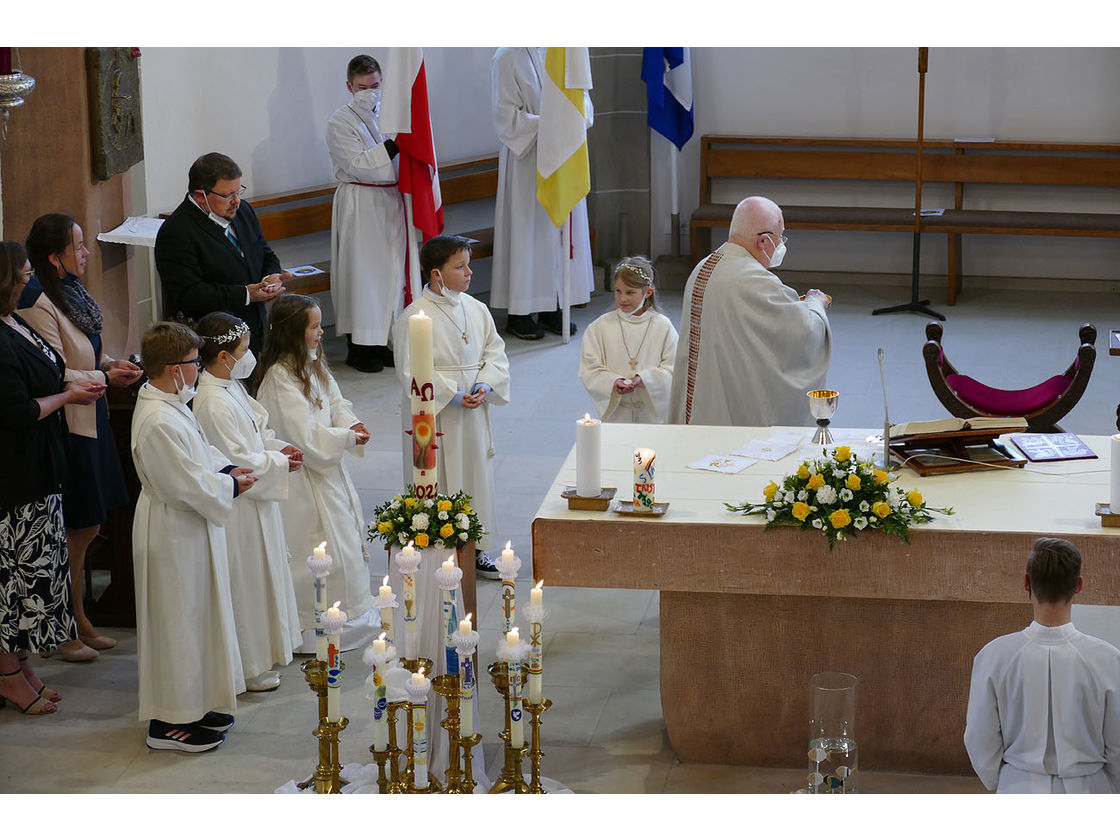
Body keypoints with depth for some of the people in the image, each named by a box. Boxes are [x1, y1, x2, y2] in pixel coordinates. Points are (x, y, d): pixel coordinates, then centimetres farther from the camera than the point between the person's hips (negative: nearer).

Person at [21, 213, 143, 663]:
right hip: (65, 427, -9)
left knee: (85, 528, 17)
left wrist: (110, 362, 4)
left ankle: (79, 620, 30)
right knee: (73, 531, 0)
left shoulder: (69, 291, 8)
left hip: (89, 420, 9)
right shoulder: (39, 304, -21)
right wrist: (105, 378, -13)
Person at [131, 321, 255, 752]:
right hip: (172, 534, -11)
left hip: (186, 527, 11)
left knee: (195, 617, 20)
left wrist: (225, 468, 2)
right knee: (176, 623, 1)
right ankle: (169, 722, 12)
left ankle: (194, 707, 32)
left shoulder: (170, 404, 4)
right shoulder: (159, 422, -28)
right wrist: (230, 486, -11)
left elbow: (195, 453, 19)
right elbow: (187, 486, -26)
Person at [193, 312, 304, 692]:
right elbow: (238, 461, -25)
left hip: (255, 502, 10)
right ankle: (249, 669, 14)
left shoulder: (232, 387, 5)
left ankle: (259, 655, 33)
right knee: (244, 584, 2)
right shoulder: (214, 404, -26)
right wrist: (280, 463, -13)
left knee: (260, 576, 20)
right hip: (237, 509, -10)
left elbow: (255, 430, 18)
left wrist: (279, 447, 2)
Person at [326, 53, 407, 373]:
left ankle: (381, 341, 18)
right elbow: (357, 165, -17)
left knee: (389, 269, 8)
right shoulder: (341, 122, -7)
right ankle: (358, 347, 4)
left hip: (389, 202, 6)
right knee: (360, 272, -3)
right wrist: (393, 146, -22)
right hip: (359, 206, -6)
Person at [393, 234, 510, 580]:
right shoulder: (415, 316, -14)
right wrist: (452, 395, -19)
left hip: (474, 412, 6)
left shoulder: (475, 309, 5)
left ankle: (475, 548, 27)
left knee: (476, 473, 13)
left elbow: (495, 352, 10)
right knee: (437, 482, 0)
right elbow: (410, 371, -16)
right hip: (434, 415, -6)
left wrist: (485, 386, -9)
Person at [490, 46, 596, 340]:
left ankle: (550, 309, 17)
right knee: (527, 231, -3)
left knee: (562, 226, 8)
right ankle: (519, 313, 5)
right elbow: (505, 115, -12)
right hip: (526, 160, -6)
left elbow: (582, 97, 10)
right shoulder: (506, 59, -7)